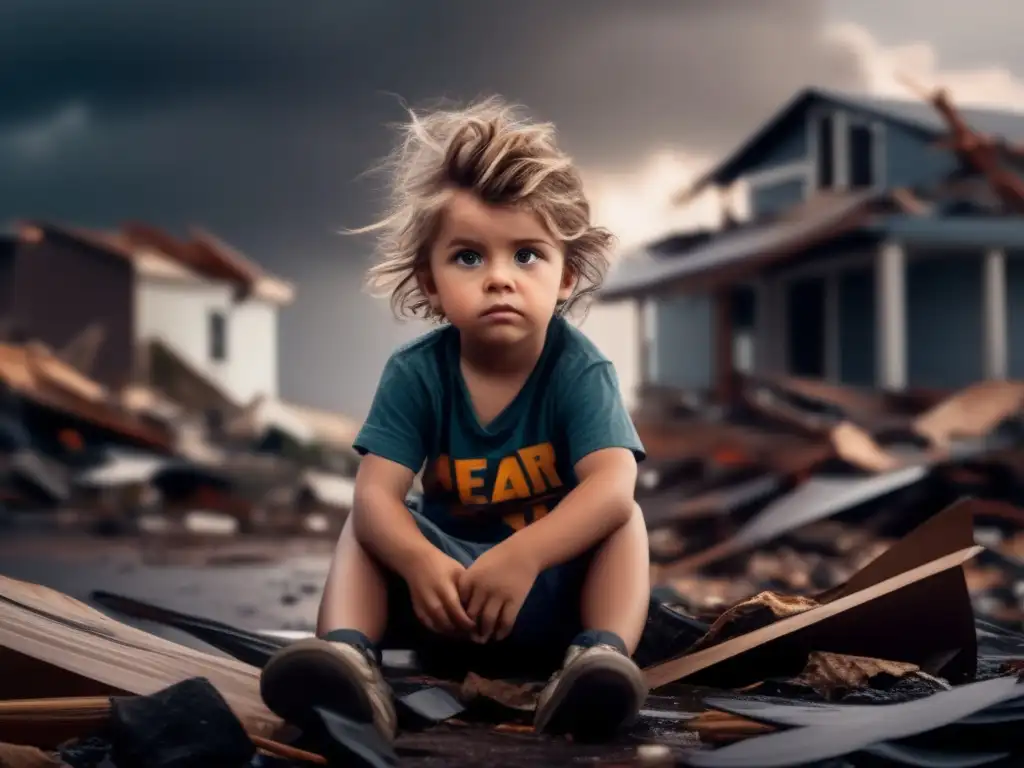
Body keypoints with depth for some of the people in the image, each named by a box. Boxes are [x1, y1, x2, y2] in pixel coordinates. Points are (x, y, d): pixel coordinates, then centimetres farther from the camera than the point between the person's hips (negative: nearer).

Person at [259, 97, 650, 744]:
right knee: (365, 526, -17)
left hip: (554, 583, -2)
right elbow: (377, 493, -21)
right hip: (447, 582, 2)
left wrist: (523, 554, -49)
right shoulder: (416, 372, -11)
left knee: (625, 518, -25)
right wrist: (418, 561, -44)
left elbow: (613, 487, -32)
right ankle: (347, 652, -38)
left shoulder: (578, 368, -17)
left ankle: (602, 653, -43)